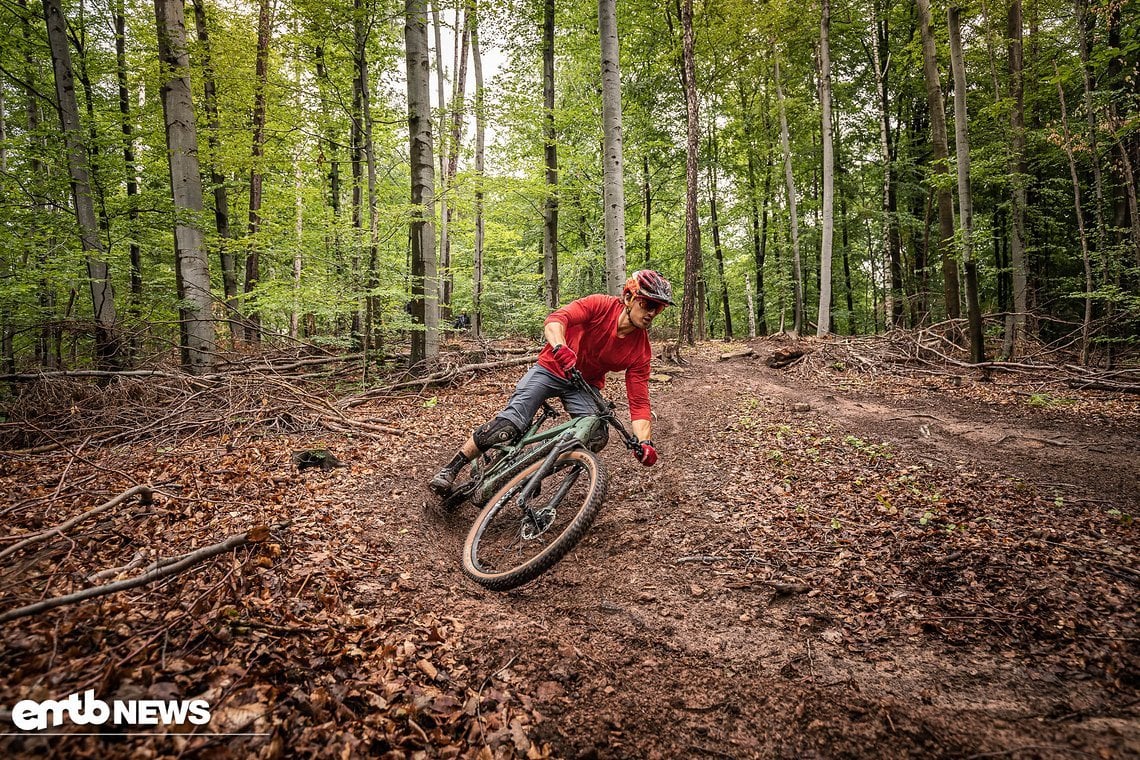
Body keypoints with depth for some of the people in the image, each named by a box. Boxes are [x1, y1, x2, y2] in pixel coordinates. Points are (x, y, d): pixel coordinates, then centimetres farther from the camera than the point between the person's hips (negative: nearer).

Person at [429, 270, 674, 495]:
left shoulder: (641, 350, -14)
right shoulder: (600, 305, -22)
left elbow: (639, 402, -16)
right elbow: (556, 319, -36)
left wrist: (645, 442, -32)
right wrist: (559, 347, -57)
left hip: (585, 386, 4)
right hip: (551, 368, -3)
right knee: (509, 425, -18)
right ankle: (450, 470, -2)